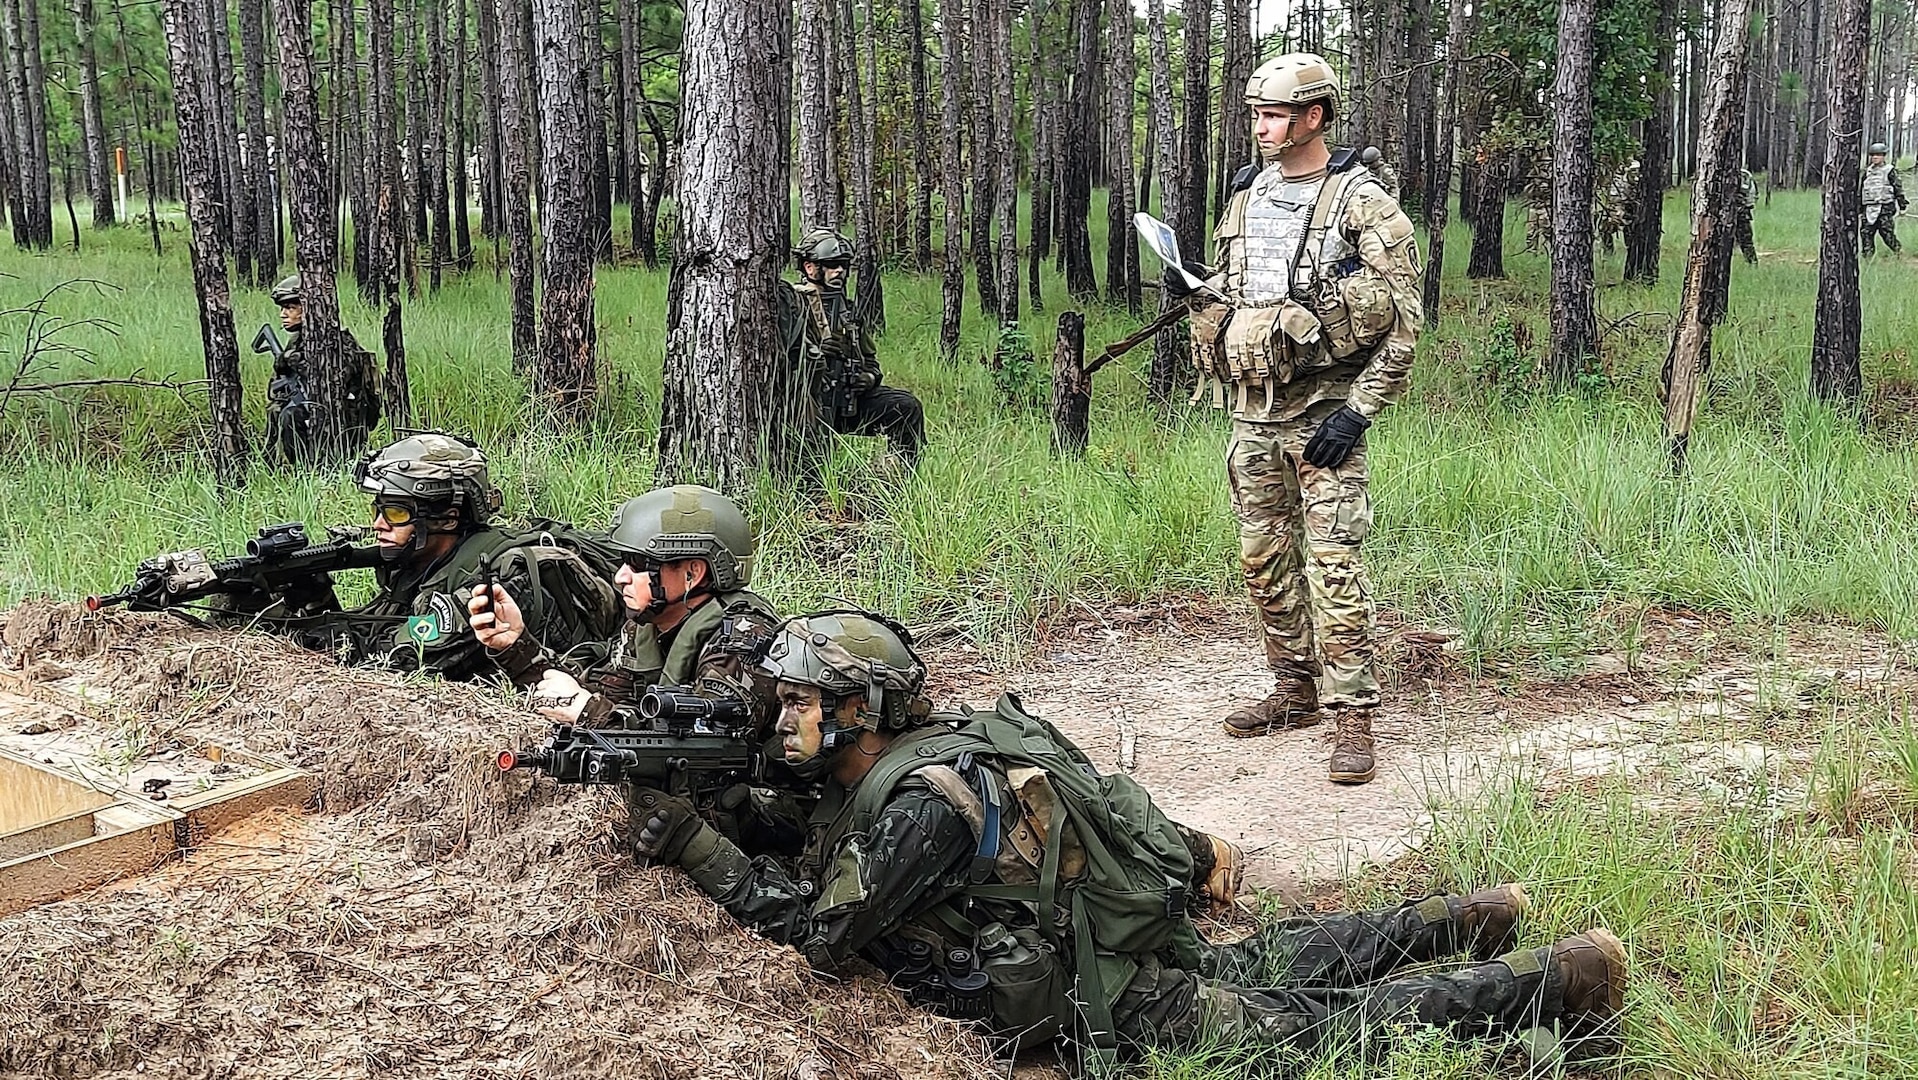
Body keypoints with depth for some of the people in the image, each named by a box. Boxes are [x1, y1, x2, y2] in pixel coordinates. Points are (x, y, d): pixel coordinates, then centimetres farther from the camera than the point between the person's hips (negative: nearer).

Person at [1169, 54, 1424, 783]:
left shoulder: (1362, 204, -8)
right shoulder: (1244, 197, 12)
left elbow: (1402, 322, -10)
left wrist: (1356, 413, -16)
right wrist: (1193, 290, 2)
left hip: (1321, 412, -7)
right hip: (1252, 413, 7)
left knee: (1333, 564, -10)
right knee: (1264, 558, 12)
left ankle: (1353, 717, -5)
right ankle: (1295, 690, 25)